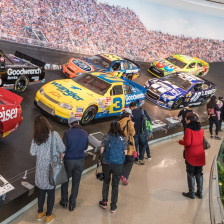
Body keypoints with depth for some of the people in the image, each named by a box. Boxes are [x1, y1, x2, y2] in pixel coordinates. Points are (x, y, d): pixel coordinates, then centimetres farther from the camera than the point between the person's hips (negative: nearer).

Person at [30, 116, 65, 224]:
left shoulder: (36, 138, -5)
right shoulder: (54, 134, -14)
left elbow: (33, 152, -2)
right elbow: (62, 149, -12)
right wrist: (61, 154, 8)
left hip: (41, 167, 3)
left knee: (42, 190, 19)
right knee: (51, 191, 11)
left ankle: (40, 213, 33)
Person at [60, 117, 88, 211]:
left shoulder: (67, 133, -15)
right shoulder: (85, 134, -4)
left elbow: (64, 148, -15)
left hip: (68, 160, -2)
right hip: (80, 161, 2)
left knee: (65, 181, 18)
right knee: (76, 183, 12)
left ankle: (64, 201, 30)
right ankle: (72, 204, 21)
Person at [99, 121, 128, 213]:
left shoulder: (107, 137, -5)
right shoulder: (123, 138, -1)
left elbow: (102, 151, -6)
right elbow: (125, 152, 0)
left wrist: (102, 155, 16)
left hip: (106, 163, 0)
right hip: (118, 164, 0)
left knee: (106, 182, 21)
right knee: (115, 185, 11)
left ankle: (104, 202, 29)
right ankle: (113, 207, 18)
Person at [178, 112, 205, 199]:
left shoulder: (188, 129, -17)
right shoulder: (200, 129, 3)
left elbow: (187, 143, -20)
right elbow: (202, 141, 12)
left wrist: (180, 141, -3)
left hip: (191, 156, -6)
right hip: (200, 155, 6)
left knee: (191, 174, 6)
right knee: (199, 174, 14)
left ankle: (191, 193, 13)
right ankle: (199, 193, 22)